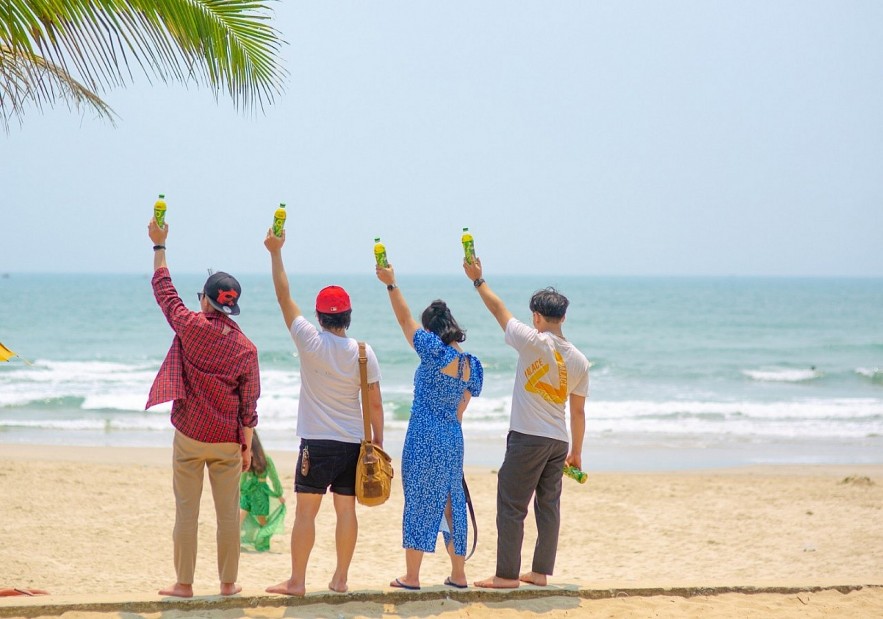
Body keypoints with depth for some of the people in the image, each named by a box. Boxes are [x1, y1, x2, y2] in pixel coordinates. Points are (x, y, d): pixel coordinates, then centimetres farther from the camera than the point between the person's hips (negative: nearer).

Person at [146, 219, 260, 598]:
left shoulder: (191, 327, -9)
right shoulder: (246, 349, -4)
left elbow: (163, 290, 5)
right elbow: (249, 404, 0)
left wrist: (159, 246, 15)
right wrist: (247, 446, 10)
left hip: (189, 437, -2)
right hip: (227, 440, 2)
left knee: (186, 511, 4)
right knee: (228, 513, 9)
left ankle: (184, 583, 7)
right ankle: (228, 582, 15)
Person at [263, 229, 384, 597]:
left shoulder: (310, 342, -8)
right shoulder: (364, 352, -1)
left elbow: (284, 297, -2)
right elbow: (375, 404, 2)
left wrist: (276, 252, 3)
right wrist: (378, 442, 12)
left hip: (317, 442, -3)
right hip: (353, 443, 3)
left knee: (306, 510, 0)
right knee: (346, 510, 8)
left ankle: (297, 581, 0)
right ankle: (340, 579, 12)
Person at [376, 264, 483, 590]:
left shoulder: (434, 351, -12)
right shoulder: (471, 363, 6)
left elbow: (405, 320, -6)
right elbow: (461, 409, 13)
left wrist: (391, 284, 2)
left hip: (424, 438, -6)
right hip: (453, 440, 6)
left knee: (419, 502, 0)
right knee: (451, 503, 13)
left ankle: (411, 576, 5)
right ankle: (458, 573, 18)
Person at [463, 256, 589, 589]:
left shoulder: (534, 343, -12)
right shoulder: (579, 361, 4)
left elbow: (498, 309, -1)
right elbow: (578, 411, 11)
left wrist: (477, 280, 13)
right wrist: (576, 451, 20)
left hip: (527, 438, -6)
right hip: (559, 441, 6)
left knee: (512, 506, -1)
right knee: (548, 505, 13)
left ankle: (506, 574, 0)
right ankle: (540, 572, 16)